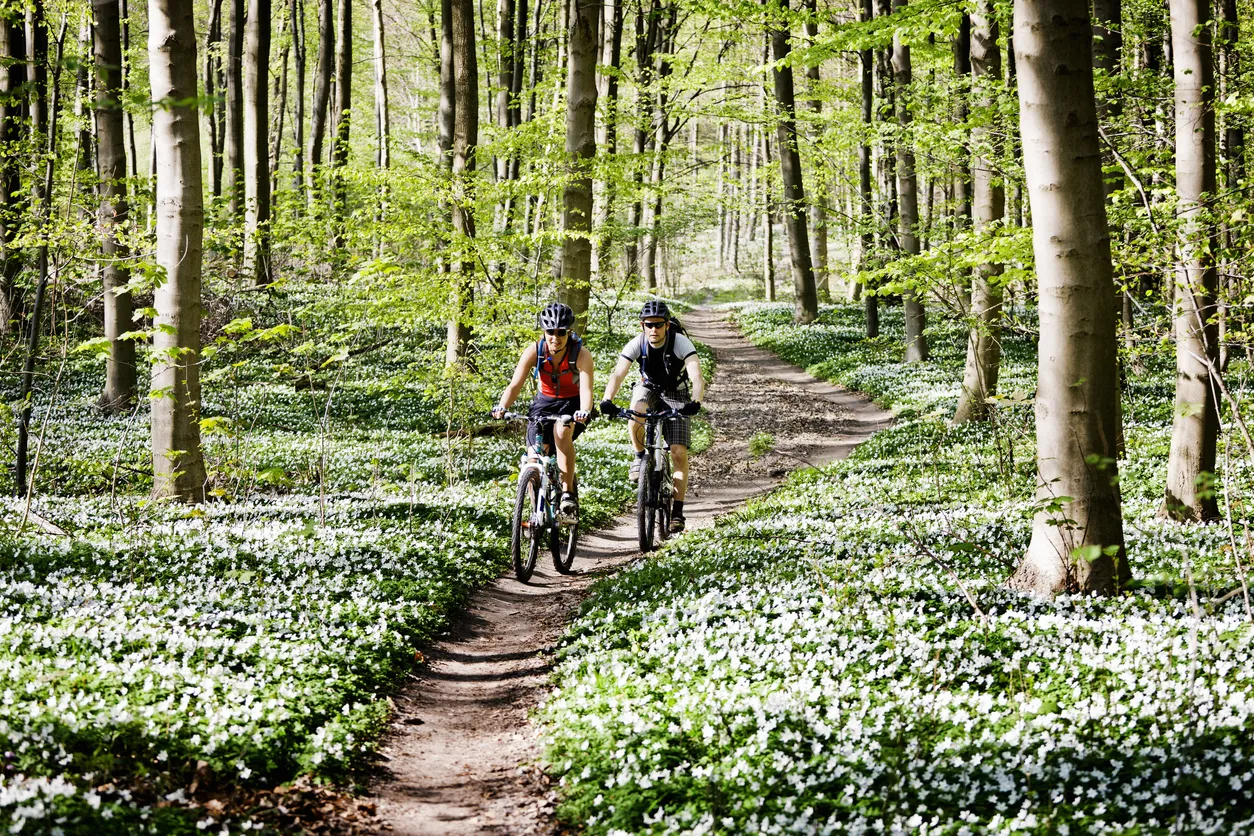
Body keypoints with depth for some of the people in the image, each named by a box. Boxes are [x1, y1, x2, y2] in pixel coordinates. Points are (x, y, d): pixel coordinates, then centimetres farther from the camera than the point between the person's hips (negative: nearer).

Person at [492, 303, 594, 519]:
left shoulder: (581, 354, -25)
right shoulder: (534, 351, -19)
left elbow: (586, 388, -37)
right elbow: (515, 384, -26)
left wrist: (584, 411, -58)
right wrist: (502, 407, -46)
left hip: (572, 404, -3)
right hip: (544, 402, 3)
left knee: (562, 432, -35)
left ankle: (568, 495, -28)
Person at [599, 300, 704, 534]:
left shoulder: (681, 343, -29)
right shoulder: (637, 344, -23)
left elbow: (696, 377, -39)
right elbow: (618, 374, -33)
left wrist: (695, 402, -58)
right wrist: (607, 400, -51)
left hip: (676, 394, -1)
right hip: (649, 388, 1)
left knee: (679, 453, -13)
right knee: (637, 413, -36)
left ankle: (677, 512, -6)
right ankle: (640, 458, -9)